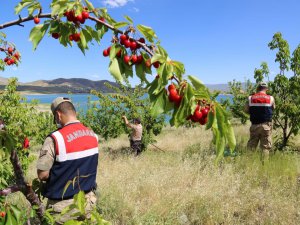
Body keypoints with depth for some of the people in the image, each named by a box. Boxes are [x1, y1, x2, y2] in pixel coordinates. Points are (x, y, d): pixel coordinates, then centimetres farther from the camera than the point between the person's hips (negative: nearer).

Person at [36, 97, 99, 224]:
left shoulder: (55, 139, -22)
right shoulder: (93, 135, -2)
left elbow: (42, 174, -17)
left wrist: (57, 174, 2)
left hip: (63, 205, -5)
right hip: (88, 199, 5)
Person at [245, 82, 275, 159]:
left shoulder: (250, 98, 0)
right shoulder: (271, 98, -1)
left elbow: (246, 110, 4)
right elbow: (273, 108, 12)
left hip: (254, 125, 1)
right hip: (266, 125, -1)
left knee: (251, 145, 9)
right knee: (265, 146, 4)